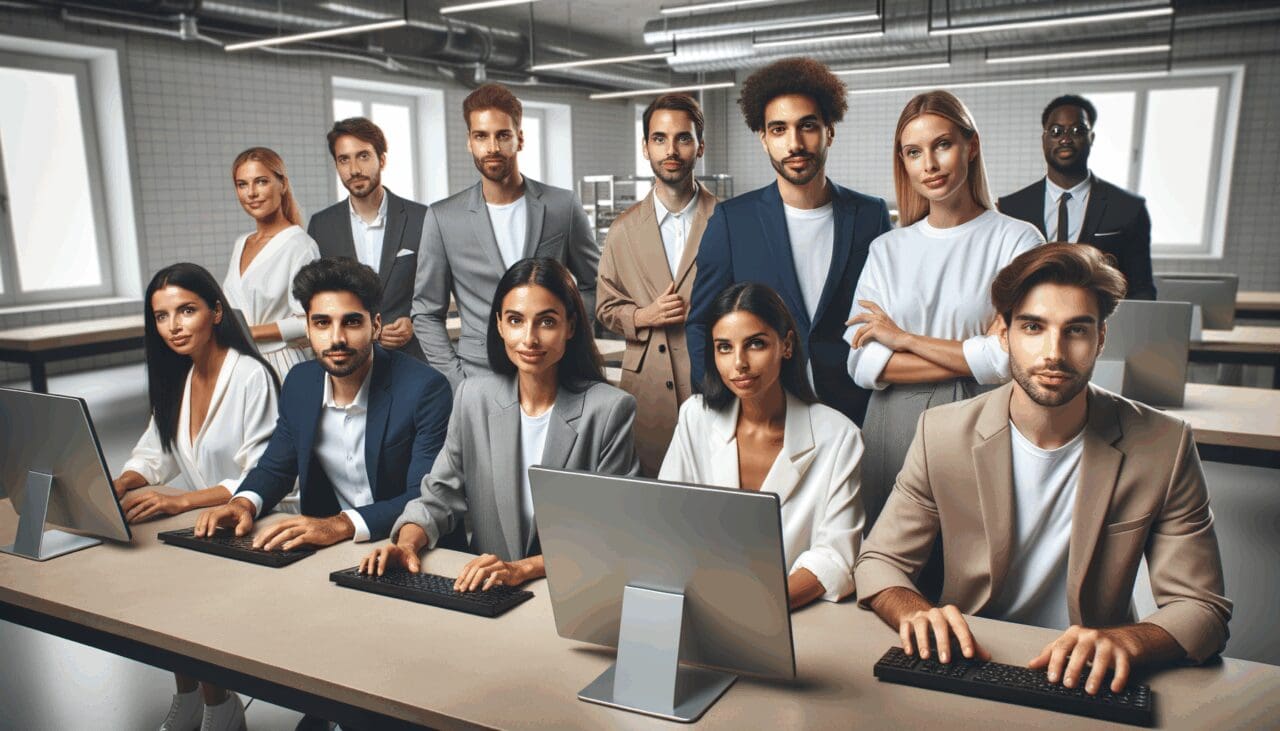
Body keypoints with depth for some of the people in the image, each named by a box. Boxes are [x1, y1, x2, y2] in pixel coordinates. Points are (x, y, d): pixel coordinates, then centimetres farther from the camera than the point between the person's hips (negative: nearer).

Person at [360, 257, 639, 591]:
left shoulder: (611, 410, -10)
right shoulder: (473, 397, 3)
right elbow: (440, 498, 9)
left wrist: (524, 568, -23)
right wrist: (407, 543, -11)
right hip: (483, 590, 2)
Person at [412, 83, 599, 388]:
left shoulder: (563, 206, 1)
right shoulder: (443, 218, 1)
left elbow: (592, 286, 11)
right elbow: (427, 314, 5)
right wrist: (459, 382, -4)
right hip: (478, 378, 0)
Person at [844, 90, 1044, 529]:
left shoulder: (1017, 241, -2)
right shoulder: (886, 250, 7)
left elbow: (1012, 358, -13)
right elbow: (862, 365, -3)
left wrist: (904, 338, -7)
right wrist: (970, 360, -10)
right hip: (892, 433, 3)